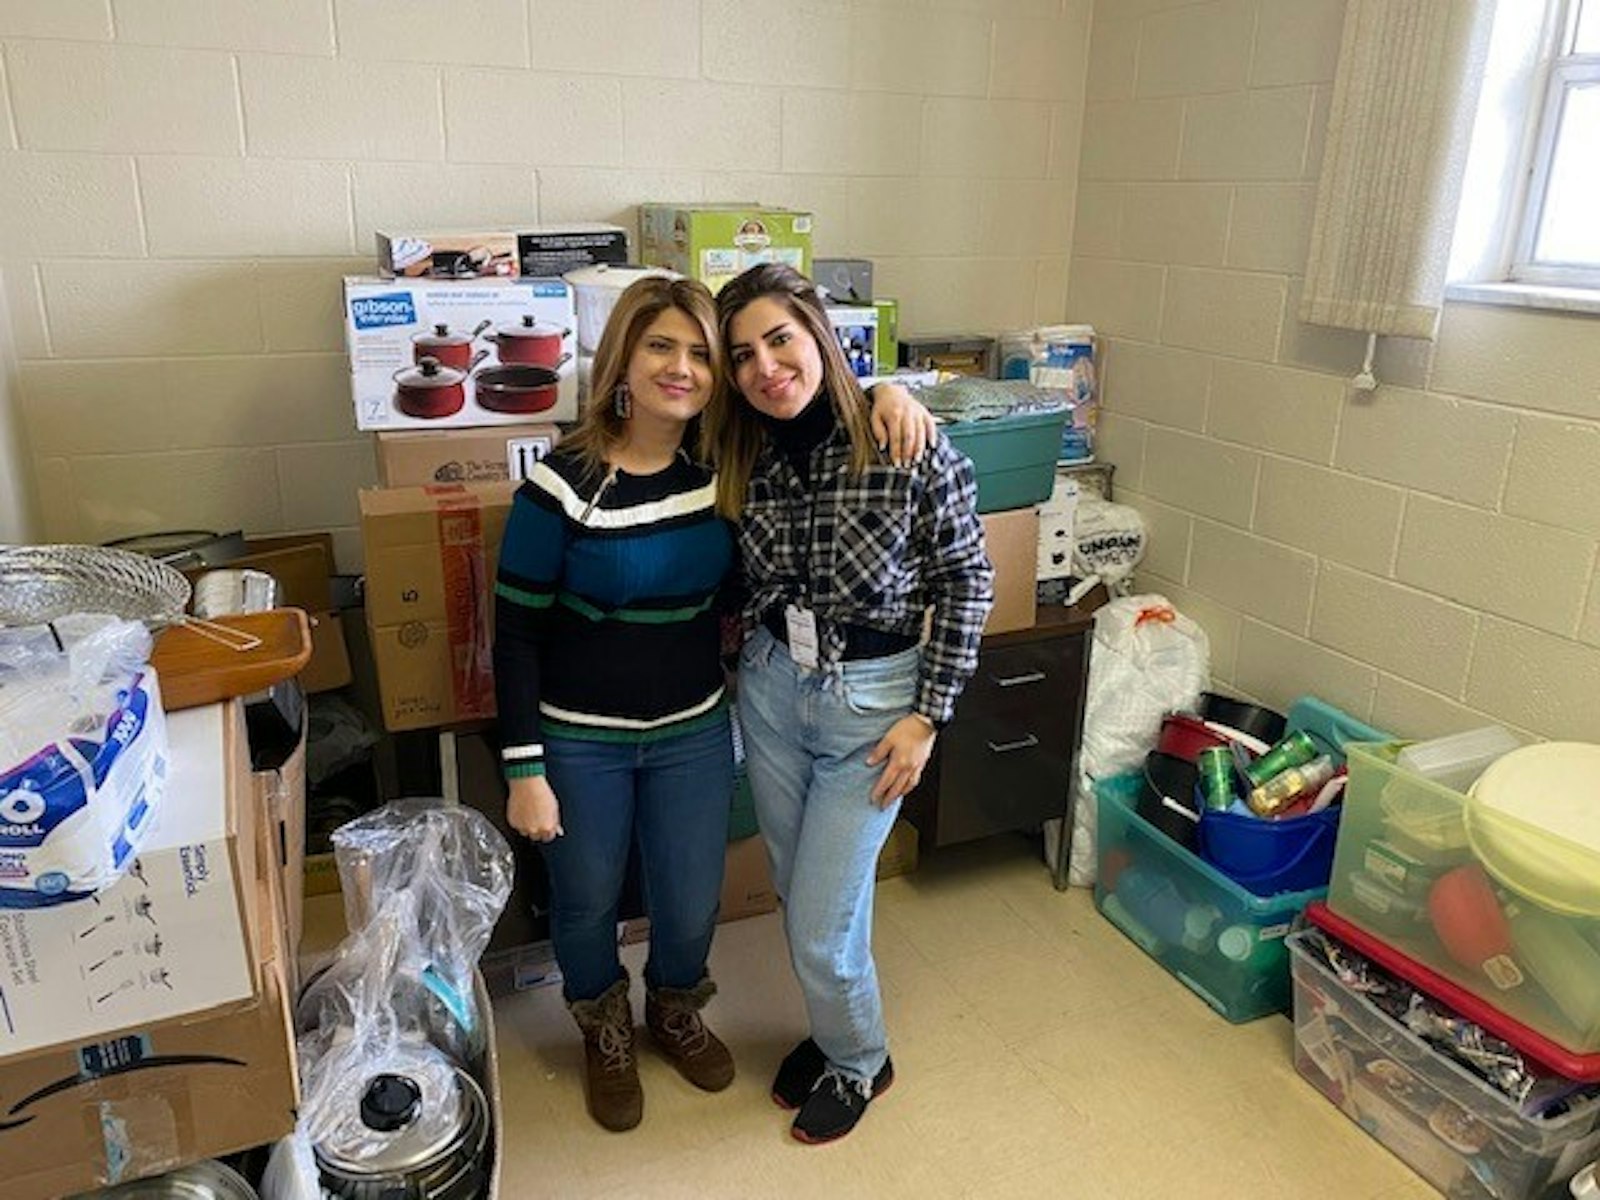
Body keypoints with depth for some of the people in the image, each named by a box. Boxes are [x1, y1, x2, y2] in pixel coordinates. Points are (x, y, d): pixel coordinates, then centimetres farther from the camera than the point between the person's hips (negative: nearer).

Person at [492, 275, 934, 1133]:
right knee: (587, 903, 18)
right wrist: (524, 770, -12)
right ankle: (606, 1036, 50)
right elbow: (515, 634, -12)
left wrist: (885, 393, -14)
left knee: (691, 904, 16)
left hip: (693, 732, 3)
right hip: (579, 740, -3)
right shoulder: (564, 484, -19)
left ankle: (674, 1011, 51)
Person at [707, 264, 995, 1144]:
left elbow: (967, 579, -10)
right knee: (799, 895, 20)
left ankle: (860, 1062, 34)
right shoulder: (743, 457, -5)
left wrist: (928, 715, -12)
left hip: (872, 700, -5)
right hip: (770, 687, 5)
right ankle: (831, 1028, 47)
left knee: (822, 916, 3)